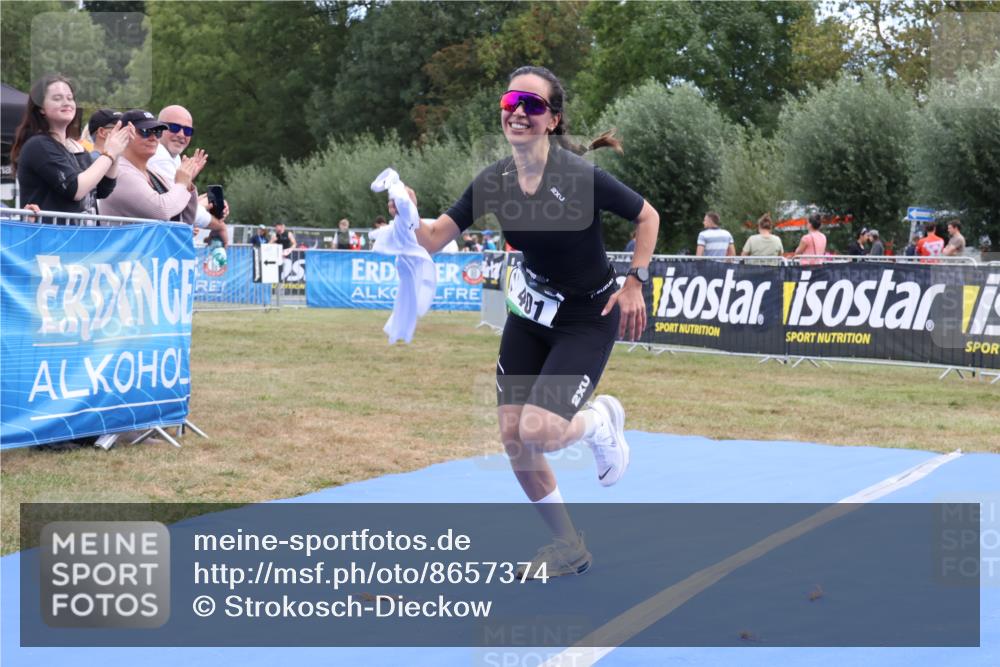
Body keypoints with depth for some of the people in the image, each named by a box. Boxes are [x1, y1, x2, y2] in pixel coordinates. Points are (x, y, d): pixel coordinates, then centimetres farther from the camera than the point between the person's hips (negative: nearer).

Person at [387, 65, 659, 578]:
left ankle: (600, 422, 16)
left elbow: (647, 217, -10)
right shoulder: (494, 181, -10)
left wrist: (634, 284, -14)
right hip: (531, 313, 6)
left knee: (537, 432, -21)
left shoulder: (580, 176, -25)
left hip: (588, 319, -6)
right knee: (512, 436, 1)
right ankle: (568, 548, 22)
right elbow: (433, 241, -12)